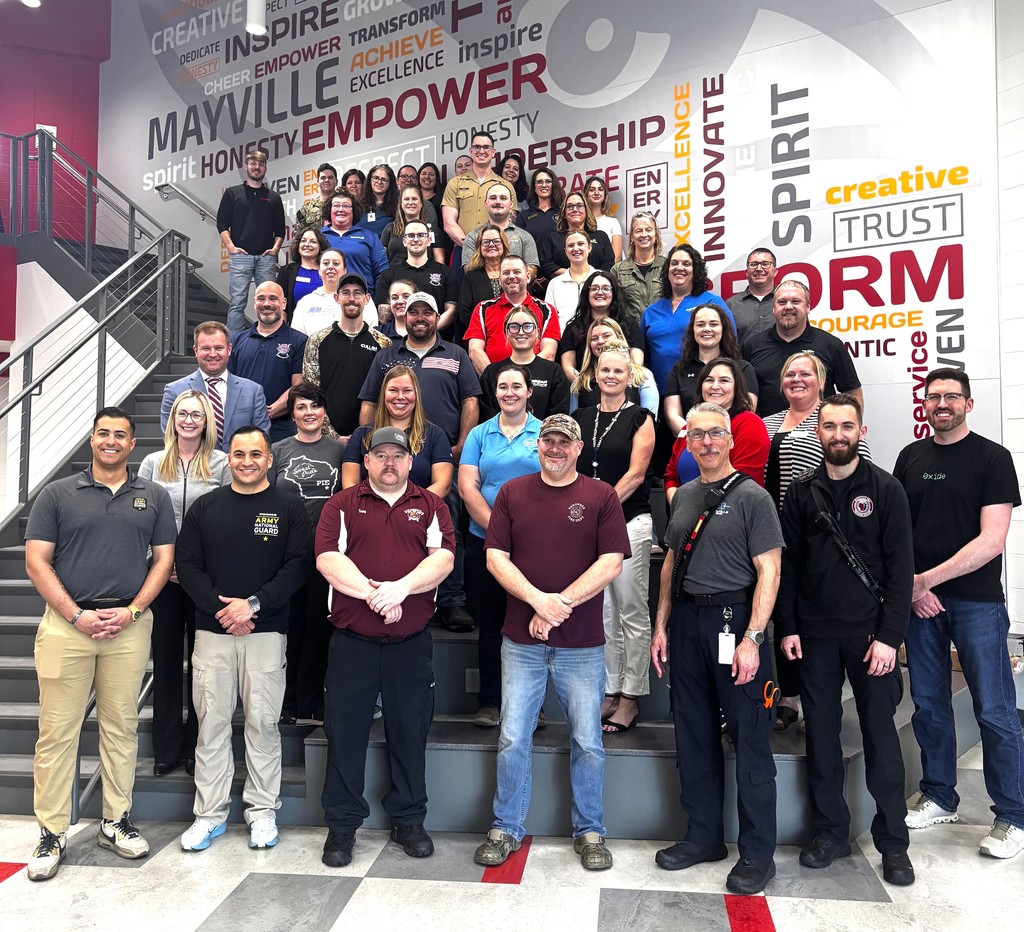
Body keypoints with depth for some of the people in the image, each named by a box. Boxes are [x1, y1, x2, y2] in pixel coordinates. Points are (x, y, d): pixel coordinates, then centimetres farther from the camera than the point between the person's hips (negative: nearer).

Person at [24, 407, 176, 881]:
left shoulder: (154, 497, 8)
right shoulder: (58, 494, 5)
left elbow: (163, 559, 6)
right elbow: (37, 562, 0)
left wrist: (132, 611, -7)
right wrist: (77, 616, -9)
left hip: (129, 625, 1)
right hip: (66, 624, -1)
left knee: (122, 727, 9)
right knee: (57, 731, 2)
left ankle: (116, 822, 23)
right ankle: (51, 833, 15)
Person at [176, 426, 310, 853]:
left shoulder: (289, 507, 2)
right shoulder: (205, 508, 9)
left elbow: (297, 566, -6)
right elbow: (187, 565, 4)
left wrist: (254, 604, -15)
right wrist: (220, 607, -10)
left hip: (266, 631, -2)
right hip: (212, 630, 2)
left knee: (263, 722, 4)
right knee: (211, 723, 6)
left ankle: (262, 811, 18)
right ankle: (210, 813, 19)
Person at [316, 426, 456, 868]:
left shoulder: (430, 506, 8)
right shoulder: (342, 504, 6)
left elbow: (443, 558, -5)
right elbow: (327, 558, -7)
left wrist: (401, 587, -20)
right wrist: (371, 593, -18)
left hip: (412, 642, 1)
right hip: (351, 640, 0)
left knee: (410, 732, 10)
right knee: (345, 732, 6)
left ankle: (408, 821, 26)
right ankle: (342, 826, 21)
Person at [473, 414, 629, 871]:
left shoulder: (601, 496, 1)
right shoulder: (512, 493, 6)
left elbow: (611, 563, -7)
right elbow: (495, 557, -1)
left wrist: (561, 604, -14)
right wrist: (538, 599, -15)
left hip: (582, 644, -1)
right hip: (521, 642, 1)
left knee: (587, 742, 8)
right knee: (513, 739, 6)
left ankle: (589, 832, 27)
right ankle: (506, 829, 25)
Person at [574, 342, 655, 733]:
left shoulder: (639, 418, 1)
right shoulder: (583, 417, 13)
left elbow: (635, 473, -7)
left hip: (629, 521, -4)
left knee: (632, 612, 0)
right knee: (601, 612, 9)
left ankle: (631, 698, 9)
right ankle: (609, 692, 20)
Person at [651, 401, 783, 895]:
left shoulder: (752, 497, -6)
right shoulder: (684, 496, 12)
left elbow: (768, 572, -11)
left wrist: (751, 638, -18)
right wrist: (661, 626, 12)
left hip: (735, 620, -6)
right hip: (687, 622, 6)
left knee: (750, 742, 2)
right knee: (694, 737, 14)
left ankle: (757, 854, 16)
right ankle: (704, 836, 29)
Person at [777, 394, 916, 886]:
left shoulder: (885, 489, -2)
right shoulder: (802, 492, 5)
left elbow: (900, 568, -5)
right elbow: (787, 564, 6)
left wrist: (890, 636, -11)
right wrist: (787, 627, 0)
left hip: (869, 633, -2)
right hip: (815, 635, 2)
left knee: (880, 735, 5)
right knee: (821, 734, 9)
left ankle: (892, 840, 20)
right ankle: (830, 831, 24)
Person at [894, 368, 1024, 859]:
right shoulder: (910, 457, 9)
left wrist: (927, 579, -15)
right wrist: (910, 588, -3)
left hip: (976, 601, -4)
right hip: (919, 600, 4)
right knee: (928, 705, 12)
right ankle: (938, 797, 27)